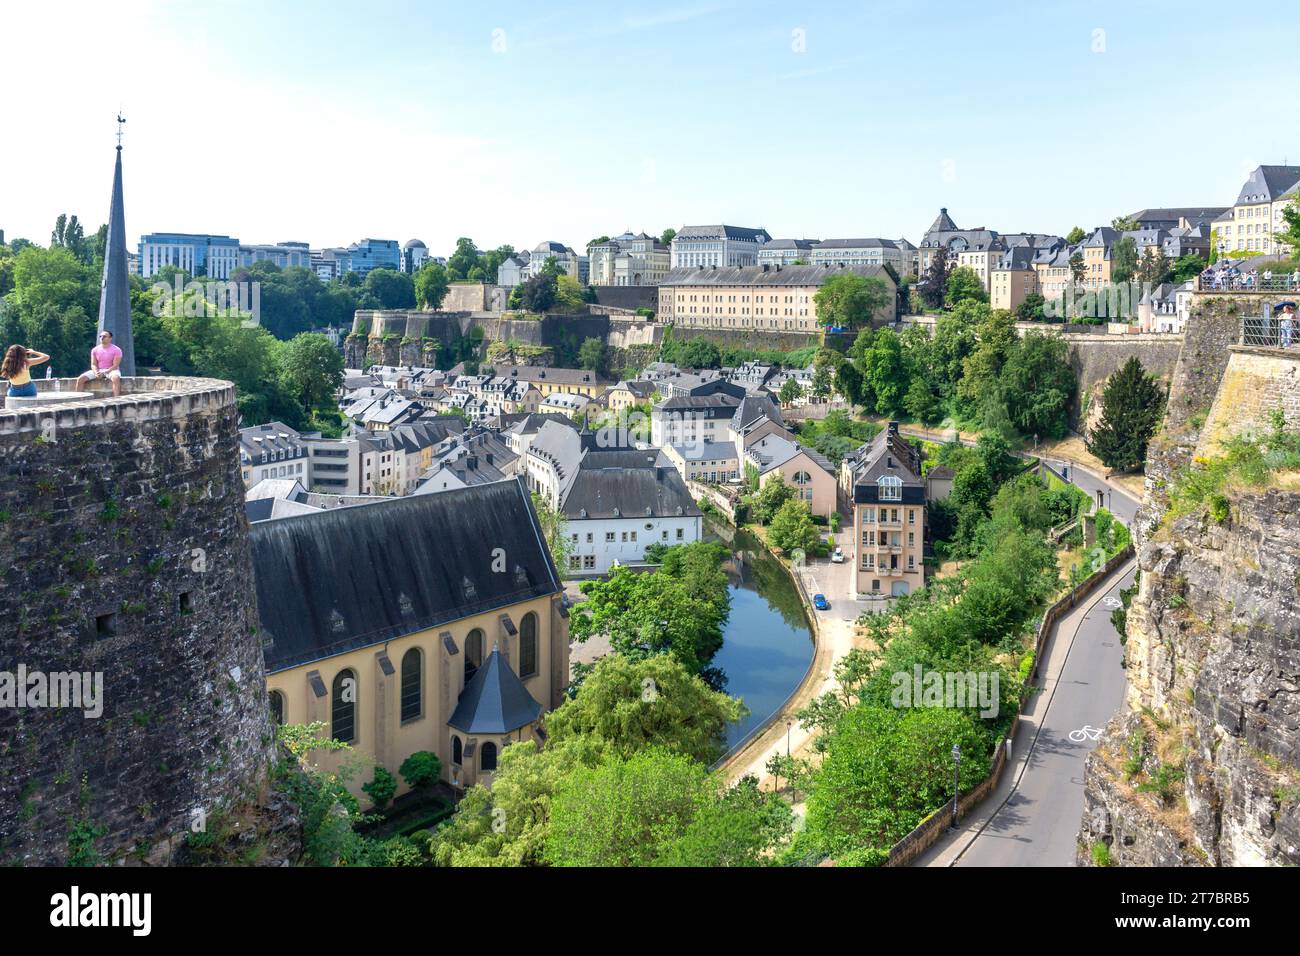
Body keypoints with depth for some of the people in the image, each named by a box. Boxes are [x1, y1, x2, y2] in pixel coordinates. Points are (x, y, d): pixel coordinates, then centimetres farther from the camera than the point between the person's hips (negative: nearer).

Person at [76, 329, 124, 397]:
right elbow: (93, 364, 4)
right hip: (98, 370, 5)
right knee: (80, 378, -14)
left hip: (111, 370, -5)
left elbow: (115, 365, -13)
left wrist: (104, 373, -25)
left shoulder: (116, 350, -9)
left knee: (116, 378, -41)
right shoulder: (95, 350, 5)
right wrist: (96, 372, -19)